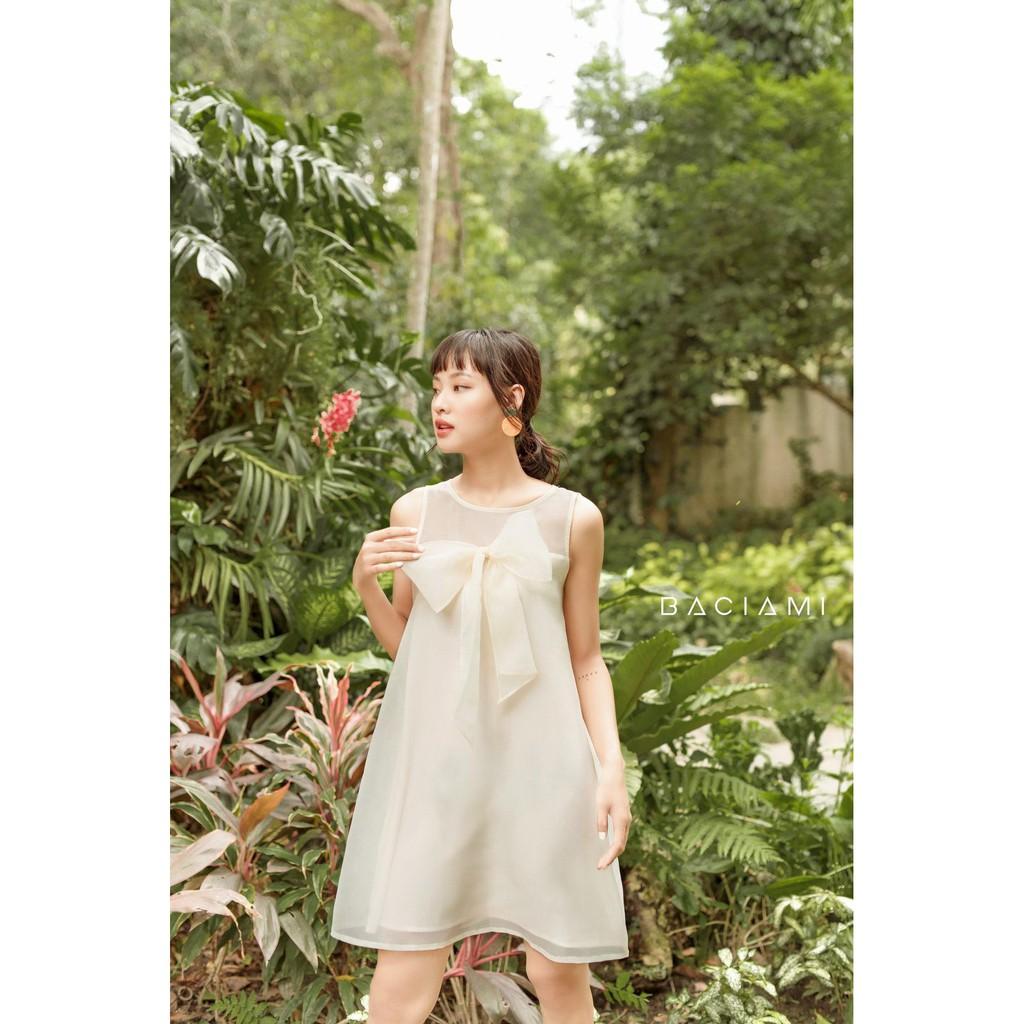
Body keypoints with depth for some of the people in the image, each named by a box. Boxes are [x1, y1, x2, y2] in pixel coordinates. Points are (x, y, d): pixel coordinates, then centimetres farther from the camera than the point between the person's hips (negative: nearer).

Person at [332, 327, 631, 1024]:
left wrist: (612, 766, -5)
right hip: (432, 762, 2)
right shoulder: (415, 512, 5)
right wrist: (366, 583, -4)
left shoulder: (573, 518, 0)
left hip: (540, 764, -1)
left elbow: (587, 659, 5)